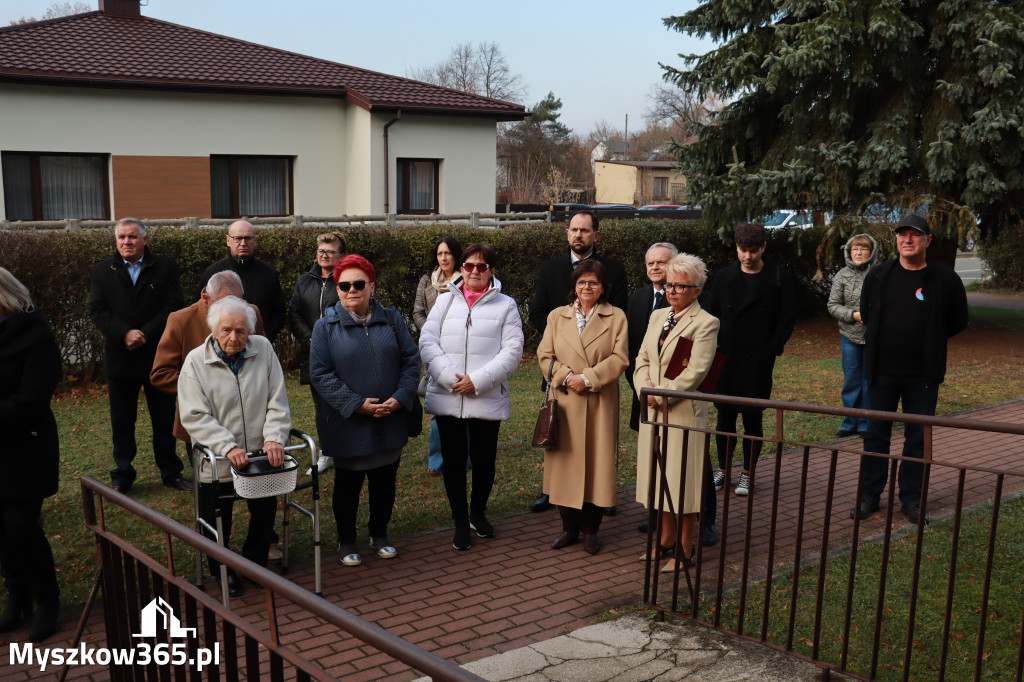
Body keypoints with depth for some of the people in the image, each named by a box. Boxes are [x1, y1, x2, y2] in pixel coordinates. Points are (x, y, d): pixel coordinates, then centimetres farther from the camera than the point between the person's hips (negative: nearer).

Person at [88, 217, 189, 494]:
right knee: (121, 422, 9)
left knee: (165, 419, 9)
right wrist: (125, 333, -18)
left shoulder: (165, 267, 1)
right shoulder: (102, 270, 5)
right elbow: (97, 310, -3)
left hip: (158, 356, -1)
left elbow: (174, 306, -8)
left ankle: (171, 472, 23)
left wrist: (145, 334, -16)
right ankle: (122, 477, 21)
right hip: (119, 359, 1)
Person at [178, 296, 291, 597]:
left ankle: (255, 563, 38)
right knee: (217, 523, 9)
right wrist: (228, 447, -23)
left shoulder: (263, 349, -2)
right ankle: (223, 570, 36)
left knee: (266, 512, 12)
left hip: (261, 457, 2)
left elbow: (277, 401, -1)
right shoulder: (196, 361, -8)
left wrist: (274, 438, -15)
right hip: (217, 461, -2)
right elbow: (195, 417, -13)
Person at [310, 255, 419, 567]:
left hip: (390, 422, 3)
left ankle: (379, 535, 35)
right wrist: (357, 404, -18)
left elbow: (411, 360, 4)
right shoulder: (326, 326, -6)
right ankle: (346, 542, 29)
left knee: (385, 481, 15)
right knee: (348, 484, 11)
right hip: (347, 424, -3)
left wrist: (400, 397, -11)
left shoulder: (391, 319, 3)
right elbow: (320, 374, -10)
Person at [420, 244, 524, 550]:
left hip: (488, 399, -1)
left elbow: (512, 350, -4)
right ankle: (460, 522, 21)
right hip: (447, 398, 1)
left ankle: (478, 513, 32)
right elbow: (427, 343, 1)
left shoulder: (505, 306, 5)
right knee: (453, 460, 6)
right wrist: (449, 377, -14)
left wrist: (478, 380, -14)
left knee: (483, 460, 8)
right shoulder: (445, 301, 10)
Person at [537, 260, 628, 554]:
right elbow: (545, 356, 4)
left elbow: (618, 358, -4)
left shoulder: (616, 317, 4)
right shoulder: (557, 316, 11)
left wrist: (588, 378, -14)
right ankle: (569, 527, 16)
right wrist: (566, 376, -12)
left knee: (597, 463, 2)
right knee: (565, 462, 4)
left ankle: (590, 529, 13)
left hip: (600, 403, -1)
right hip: (565, 402, 2)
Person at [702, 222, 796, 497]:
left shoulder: (779, 278, -2)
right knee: (725, 415, 7)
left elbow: (788, 317, -2)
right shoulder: (724, 276, 6)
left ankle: (748, 473, 15)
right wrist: (716, 346, -1)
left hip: (759, 360, -3)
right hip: (726, 359, 3)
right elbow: (711, 314, 10)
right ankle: (723, 469, 21)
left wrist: (772, 350, -9)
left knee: (753, 417, 4)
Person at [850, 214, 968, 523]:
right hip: (882, 371, 2)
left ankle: (911, 498, 20)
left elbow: (957, 323, 6)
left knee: (918, 439, 7)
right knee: (876, 435, 8)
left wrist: (928, 343, 7)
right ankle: (869, 495, 19)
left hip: (923, 375, -1)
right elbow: (866, 314, 16)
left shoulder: (945, 279, -4)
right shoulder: (878, 275, 2)